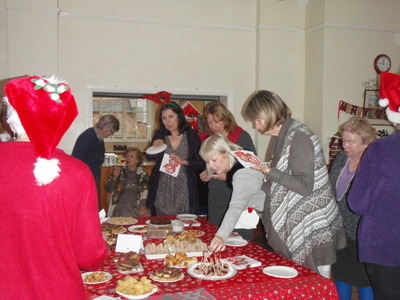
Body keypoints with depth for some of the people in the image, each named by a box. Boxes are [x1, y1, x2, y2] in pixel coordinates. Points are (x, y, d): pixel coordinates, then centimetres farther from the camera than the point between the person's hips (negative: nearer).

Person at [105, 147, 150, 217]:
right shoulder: (120, 172, 10)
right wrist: (114, 177, -11)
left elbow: (144, 193, -2)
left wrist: (142, 208, -17)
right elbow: (108, 189, 6)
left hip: (136, 206, 0)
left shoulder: (143, 175, 7)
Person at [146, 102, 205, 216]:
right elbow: (149, 157, 1)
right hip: (163, 192, 2)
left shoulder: (191, 135, 0)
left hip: (184, 192, -1)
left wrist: (183, 161, -17)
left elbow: (201, 163, -2)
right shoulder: (160, 135, 7)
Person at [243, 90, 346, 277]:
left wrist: (270, 172, -18)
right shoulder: (283, 136, 11)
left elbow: (305, 186, -21)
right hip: (292, 227, 9)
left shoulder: (298, 136, -17)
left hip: (312, 229, -9)